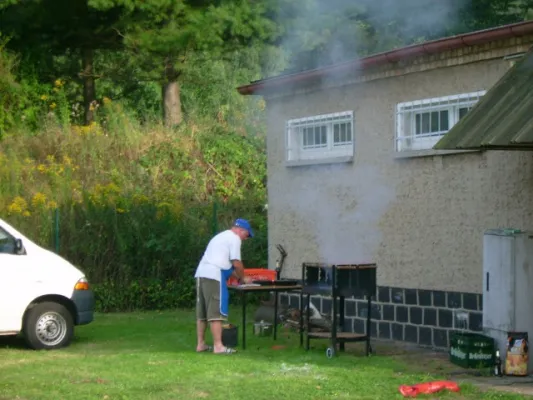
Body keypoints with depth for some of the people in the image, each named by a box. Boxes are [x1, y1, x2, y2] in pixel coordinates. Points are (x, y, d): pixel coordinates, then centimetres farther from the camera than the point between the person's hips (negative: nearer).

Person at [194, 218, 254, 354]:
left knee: (202, 313, 13)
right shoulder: (234, 238, -1)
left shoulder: (222, 236, 29)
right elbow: (236, 263, -6)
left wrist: (237, 277, 28)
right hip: (213, 276, -9)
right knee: (216, 312, -9)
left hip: (201, 274, 9)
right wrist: (242, 278, 9)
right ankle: (218, 346, -11)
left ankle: (201, 344, 16)